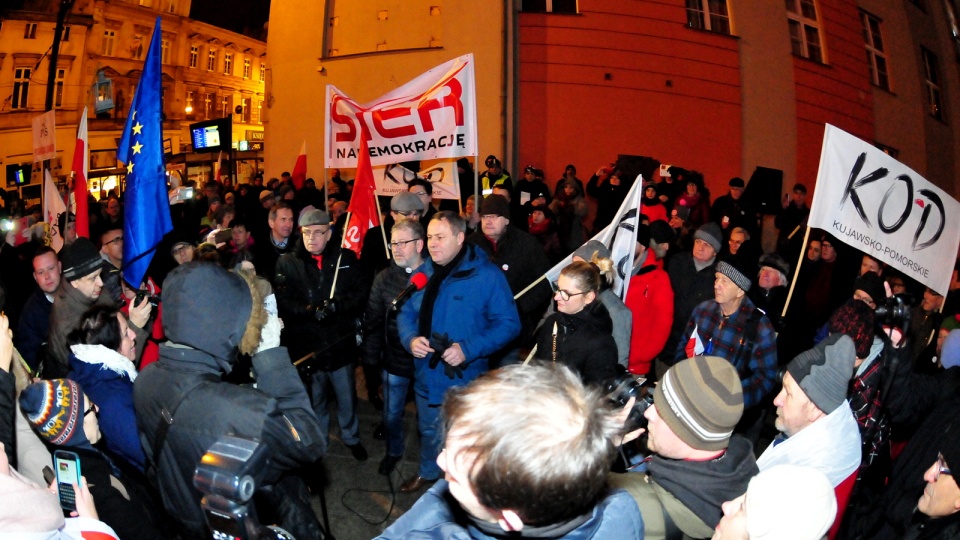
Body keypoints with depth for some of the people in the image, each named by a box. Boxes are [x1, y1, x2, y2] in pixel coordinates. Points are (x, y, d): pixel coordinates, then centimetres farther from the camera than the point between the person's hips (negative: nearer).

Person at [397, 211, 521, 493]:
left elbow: (509, 324, -18)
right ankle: (428, 472, 52)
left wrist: (468, 349, -27)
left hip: (465, 378, -5)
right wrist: (411, 338, -14)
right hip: (427, 374, 5)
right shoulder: (424, 273, 1)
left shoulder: (487, 276, -17)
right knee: (428, 430, 26)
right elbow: (406, 313, 8)